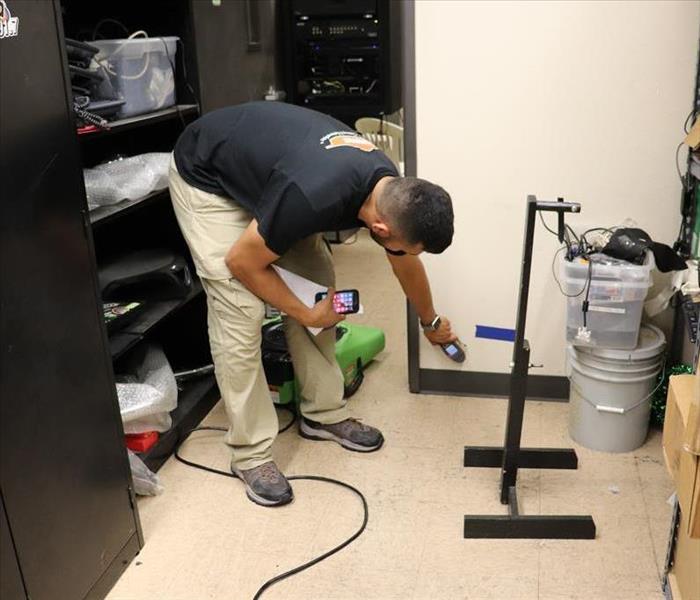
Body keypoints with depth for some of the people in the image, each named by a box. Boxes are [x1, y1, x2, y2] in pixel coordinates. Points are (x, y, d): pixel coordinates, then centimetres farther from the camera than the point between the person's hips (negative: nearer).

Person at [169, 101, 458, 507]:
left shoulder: (392, 191, -15)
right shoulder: (313, 197, -40)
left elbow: (406, 264, 6)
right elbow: (242, 261, -24)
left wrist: (432, 322, 22)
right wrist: (307, 315, -13)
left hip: (263, 163, 7)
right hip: (206, 178, -7)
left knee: (319, 284, 1)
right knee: (240, 311, -14)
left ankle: (324, 414, 15)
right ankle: (251, 453, -1)